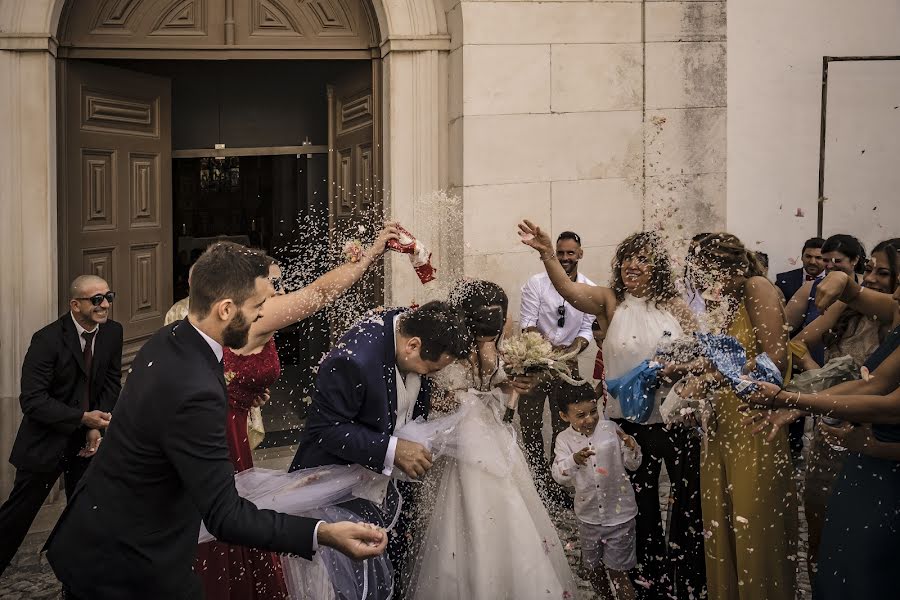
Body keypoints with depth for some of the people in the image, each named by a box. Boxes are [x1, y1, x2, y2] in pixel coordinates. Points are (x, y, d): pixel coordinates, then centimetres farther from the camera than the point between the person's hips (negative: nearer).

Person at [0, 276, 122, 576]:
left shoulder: (113, 332, -4)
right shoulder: (48, 339, -21)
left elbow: (111, 383, 4)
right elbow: (32, 400, -23)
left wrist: (96, 427, -10)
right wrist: (83, 417, -30)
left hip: (86, 439, 5)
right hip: (47, 440, -5)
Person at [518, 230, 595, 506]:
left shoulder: (590, 291, -3)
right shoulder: (536, 283, -9)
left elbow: (586, 329, -3)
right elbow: (527, 323, -13)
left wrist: (572, 350, -25)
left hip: (567, 366, 1)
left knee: (563, 428, 8)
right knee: (530, 424, 2)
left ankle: (560, 486, 21)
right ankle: (542, 483, 17)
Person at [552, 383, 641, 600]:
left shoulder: (610, 428, -9)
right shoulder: (565, 440, -7)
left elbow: (633, 465, -2)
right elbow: (559, 475, -21)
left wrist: (632, 448, -24)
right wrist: (574, 460, -40)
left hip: (619, 515, -2)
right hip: (588, 515, 3)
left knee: (617, 572, 3)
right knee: (594, 570, 20)